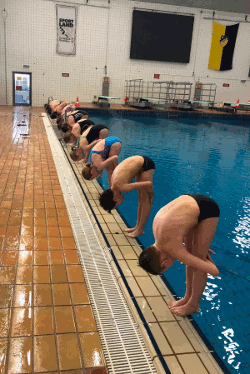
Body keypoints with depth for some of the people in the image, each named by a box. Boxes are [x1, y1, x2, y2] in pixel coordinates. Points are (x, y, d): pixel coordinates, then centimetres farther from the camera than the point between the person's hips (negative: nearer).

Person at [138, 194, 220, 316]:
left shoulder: (172, 249, -24)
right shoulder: (156, 228, -3)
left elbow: (215, 271, -21)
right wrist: (201, 247, 15)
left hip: (208, 210, -7)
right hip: (192, 201, 8)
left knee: (197, 257, -1)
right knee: (190, 251, 14)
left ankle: (193, 305, 19)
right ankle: (188, 297, 30)